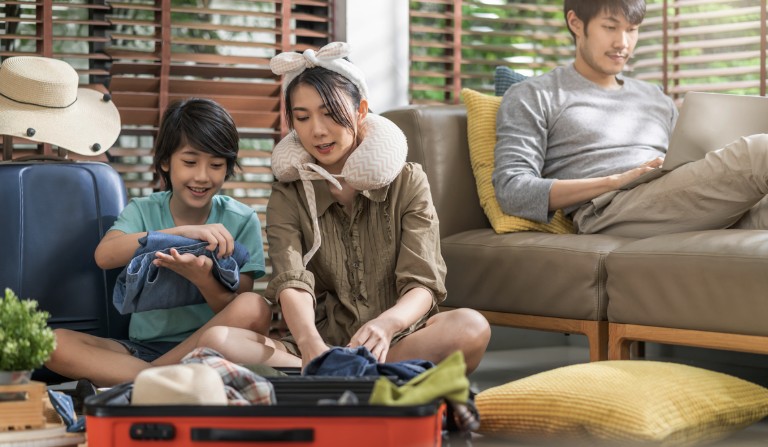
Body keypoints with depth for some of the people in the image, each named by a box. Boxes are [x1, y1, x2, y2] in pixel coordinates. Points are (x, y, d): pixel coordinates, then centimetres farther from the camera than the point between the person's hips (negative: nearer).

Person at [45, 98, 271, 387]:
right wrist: (184, 232, -30)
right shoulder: (142, 211, 5)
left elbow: (238, 312, -6)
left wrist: (202, 278, -28)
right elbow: (104, 256, -18)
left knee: (254, 308, -32)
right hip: (142, 348, 1)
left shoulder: (241, 221, 1)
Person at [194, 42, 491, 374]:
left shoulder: (407, 182, 5)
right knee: (214, 341, -26)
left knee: (471, 327, -33)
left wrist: (386, 324, -33)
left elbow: (423, 284, -7)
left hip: (397, 341, 0)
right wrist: (310, 343, -37)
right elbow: (292, 284, -12)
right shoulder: (288, 197, 7)